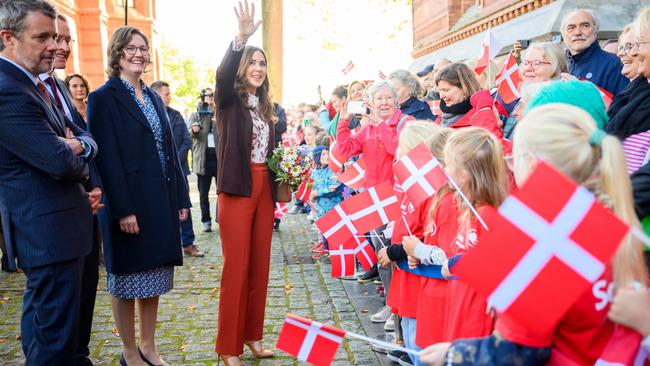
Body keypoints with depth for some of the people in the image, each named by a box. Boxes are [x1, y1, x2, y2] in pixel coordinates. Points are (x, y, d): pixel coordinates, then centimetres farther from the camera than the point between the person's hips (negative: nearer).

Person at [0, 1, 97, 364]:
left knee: (40, 319, 24)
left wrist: (79, 146, -11)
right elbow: (61, 162, -25)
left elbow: (85, 138, 12)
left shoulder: (36, 84, 12)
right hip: (51, 230, -10)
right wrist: (75, 155, -2)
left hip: (46, 228, 11)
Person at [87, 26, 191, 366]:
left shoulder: (153, 97, 13)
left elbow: (170, 150, 11)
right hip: (128, 204, -6)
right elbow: (107, 158, -14)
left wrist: (181, 198, 8)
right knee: (127, 279, 7)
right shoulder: (103, 98, -7)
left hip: (160, 203, 7)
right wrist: (123, 210, -19)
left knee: (153, 277, 14)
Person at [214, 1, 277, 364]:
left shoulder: (266, 106, 15)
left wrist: (281, 176, 6)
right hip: (238, 187, -6)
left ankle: (253, 336, 24)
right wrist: (241, 38, -39)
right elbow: (223, 74, -25)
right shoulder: (230, 99, -2)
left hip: (264, 187, 6)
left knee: (260, 265, 10)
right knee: (236, 267, -2)